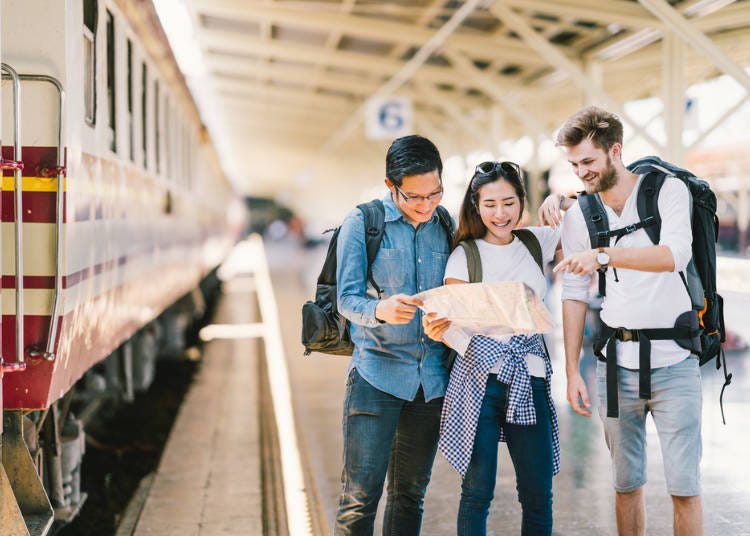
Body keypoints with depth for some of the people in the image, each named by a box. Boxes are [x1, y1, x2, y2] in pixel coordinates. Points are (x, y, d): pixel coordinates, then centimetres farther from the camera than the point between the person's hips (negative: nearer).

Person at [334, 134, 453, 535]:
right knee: (360, 495, -8)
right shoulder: (361, 224, -3)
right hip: (377, 373, -4)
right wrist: (380, 310, -29)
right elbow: (346, 298, -9)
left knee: (410, 495, 11)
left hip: (432, 378, 4)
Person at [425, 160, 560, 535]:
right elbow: (456, 326, -4)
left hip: (529, 378, 3)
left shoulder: (537, 242, 10)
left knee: (538, 494, 5)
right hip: (480, 379, -3)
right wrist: (438, 330, -26)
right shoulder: (465, 256, 0)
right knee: (477, 491, -2)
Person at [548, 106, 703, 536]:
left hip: (673, 360, -3)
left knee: (684, 484, -1)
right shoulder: (578, 216, 5)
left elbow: (676, 255, -24)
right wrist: (572, 371, 4)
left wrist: (603, 255, -34)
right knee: (626, 483, 9)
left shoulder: (668, 190, -6)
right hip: (616, 364, 3)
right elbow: (574, 296, 8)